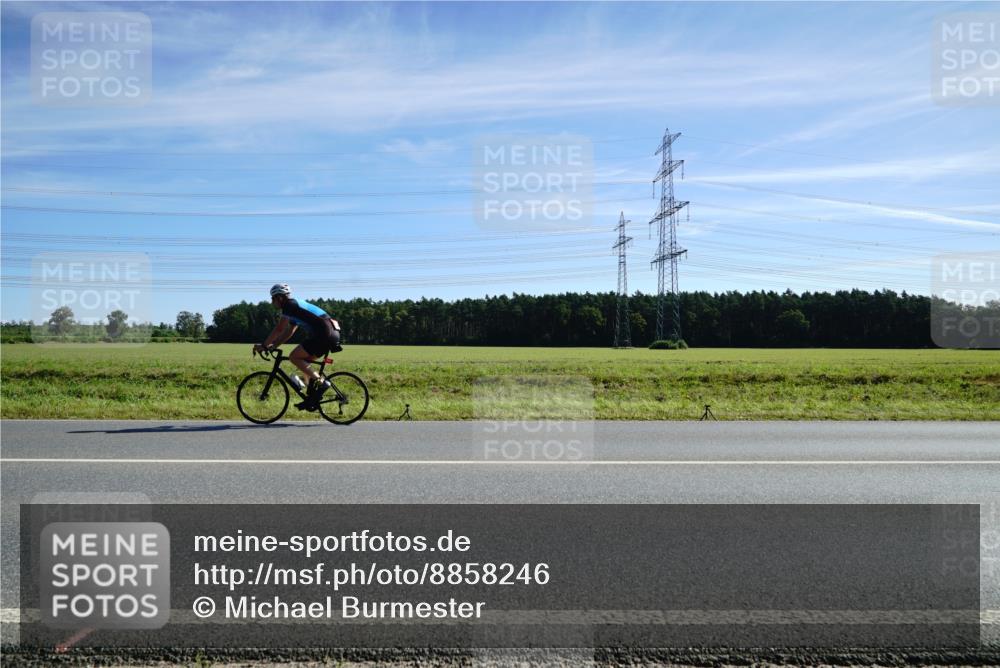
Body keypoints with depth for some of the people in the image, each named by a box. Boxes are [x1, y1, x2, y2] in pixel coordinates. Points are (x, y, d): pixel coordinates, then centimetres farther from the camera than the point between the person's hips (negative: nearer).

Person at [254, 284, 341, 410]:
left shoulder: (290, 305, -3)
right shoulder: (295, 307, 27)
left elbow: (278, 329, -5)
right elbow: (288, 333, 29)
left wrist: (263, 345, 4)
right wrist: (272, 345, 23)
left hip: (325, 333, -10)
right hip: (332, 333, 10)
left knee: (294, 357, -7)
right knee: (303, 361, 17)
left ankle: (321, 382, -11)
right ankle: (312, 397, 15)